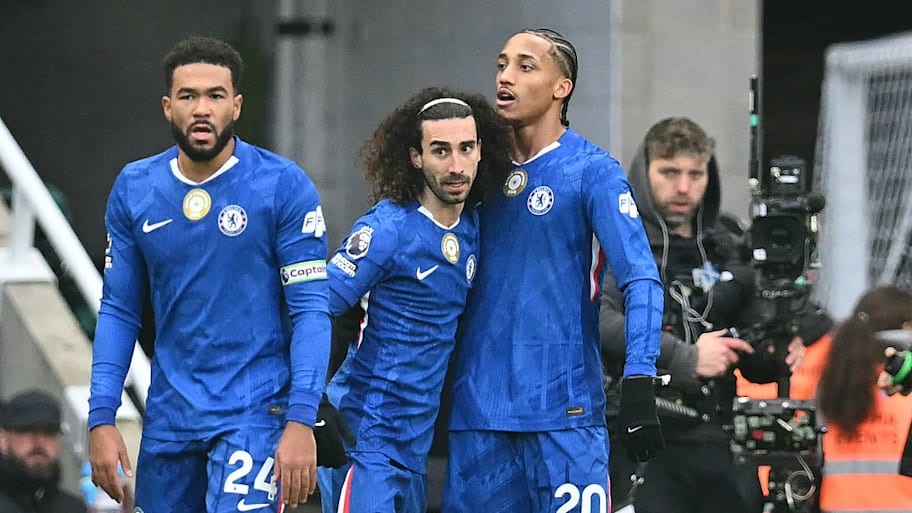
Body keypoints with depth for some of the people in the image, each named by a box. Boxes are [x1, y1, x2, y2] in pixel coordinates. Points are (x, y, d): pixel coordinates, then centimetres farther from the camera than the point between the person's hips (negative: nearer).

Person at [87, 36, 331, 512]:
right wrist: (101, 419, 1)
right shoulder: (134, 190, 5)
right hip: (169, 415, 5)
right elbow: (118, 311, 9)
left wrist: (301, 422, -16)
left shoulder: (284, 187, -7)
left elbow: (311, 310, -8)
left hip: (255, 413, -5)